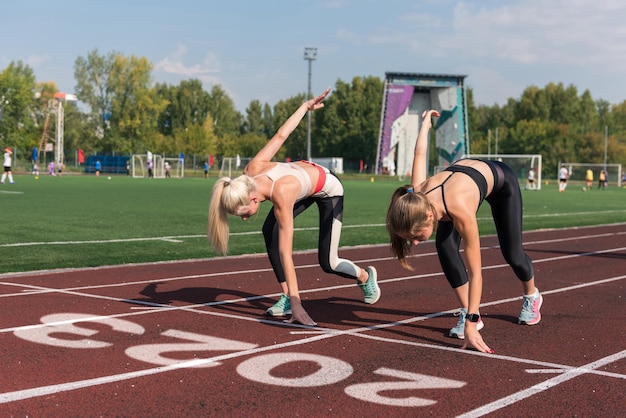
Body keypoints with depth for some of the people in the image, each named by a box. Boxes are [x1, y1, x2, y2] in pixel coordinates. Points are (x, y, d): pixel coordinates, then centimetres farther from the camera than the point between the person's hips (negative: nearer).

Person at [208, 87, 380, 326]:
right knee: (269, 231, -18)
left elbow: (285, 253, -44)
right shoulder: (253, 170, -28)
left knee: (328, 263, -6)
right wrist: (306, 106, 0)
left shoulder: (281, 196, -43)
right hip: (304, 171, 6)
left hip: (329, 190, -6)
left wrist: (296, 303, -43)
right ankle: (285, 298, -8)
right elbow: (281, 135, -15)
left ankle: (366, 276, 27)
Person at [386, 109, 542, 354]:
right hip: (465, 170, 4)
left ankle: (532, 297, 41)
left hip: (500, 178, -4)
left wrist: (471, 326, -47)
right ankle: (467, 313, -7)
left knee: (511, 253, 8)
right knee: (445, 245, -18)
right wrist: (425, 121, 7)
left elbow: (474, 272, -44)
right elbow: (420, 154, -14)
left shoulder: (460, 210, -48)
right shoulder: (416, 196, -34)